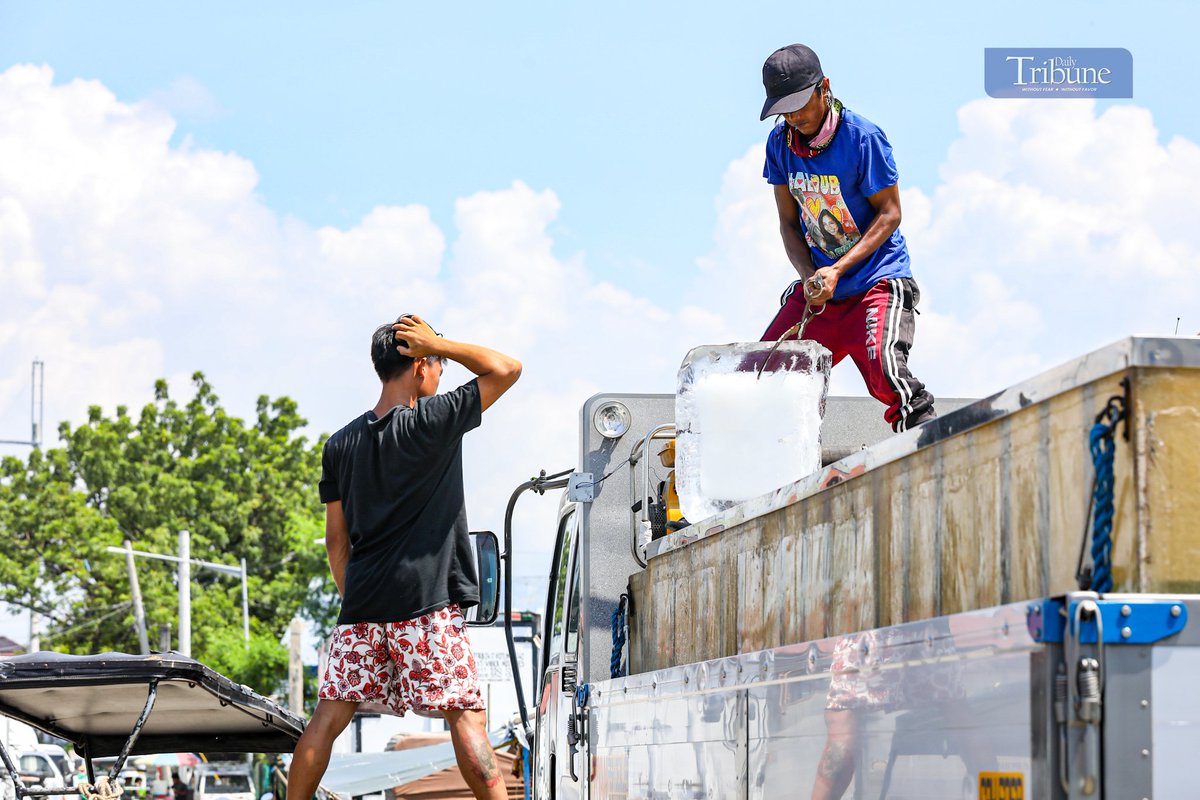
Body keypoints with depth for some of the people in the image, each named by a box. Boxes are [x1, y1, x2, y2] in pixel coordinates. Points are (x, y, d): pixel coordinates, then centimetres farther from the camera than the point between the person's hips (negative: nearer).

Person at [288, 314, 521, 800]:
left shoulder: (341, 445, 11)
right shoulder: (434, 421, -6)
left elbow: (336, 538, 14)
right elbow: (506, 369, -1)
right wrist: (439, 345, 4)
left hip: (362, 603, 5)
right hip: (428, 605, -5)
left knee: (330, 714, 7)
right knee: (465, 714, -5)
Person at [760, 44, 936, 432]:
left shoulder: (863, 136, -14)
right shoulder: (780, 142, 2)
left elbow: (889, 213, -12)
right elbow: (789, 224, 6)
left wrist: (837, 270, -21)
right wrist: (810, 277, -12)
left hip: (877, 280, -6)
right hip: (818, 284, 6)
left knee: (885, 372, -28)